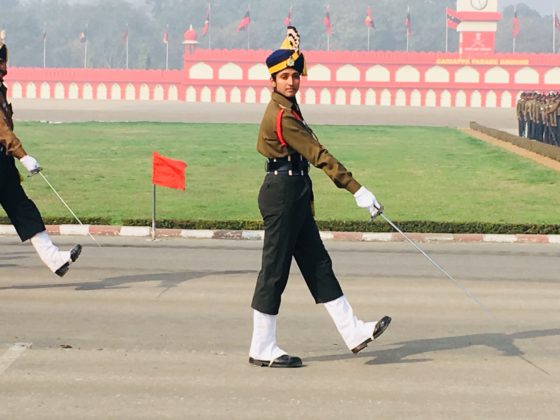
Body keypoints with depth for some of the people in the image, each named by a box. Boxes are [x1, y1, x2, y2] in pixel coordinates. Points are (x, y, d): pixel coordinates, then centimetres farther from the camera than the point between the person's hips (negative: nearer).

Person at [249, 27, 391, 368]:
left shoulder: (286, 105, 9)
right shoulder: (283, 116, -19)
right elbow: (318, 155, -23)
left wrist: (292, 42, 35)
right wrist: (357, 190, -24)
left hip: (295, 194, 10)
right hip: (283, 193, -10)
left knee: (318, 265, 10)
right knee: (275, 269, -4)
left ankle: (353, 332, 12)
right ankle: (262, 349, 3)